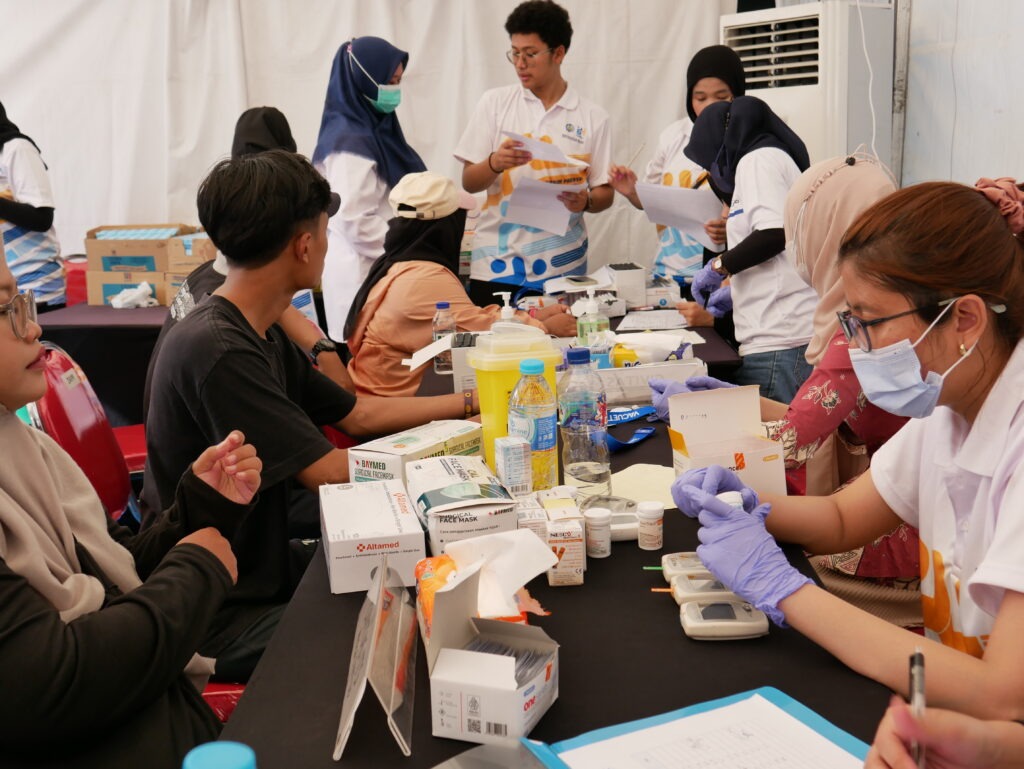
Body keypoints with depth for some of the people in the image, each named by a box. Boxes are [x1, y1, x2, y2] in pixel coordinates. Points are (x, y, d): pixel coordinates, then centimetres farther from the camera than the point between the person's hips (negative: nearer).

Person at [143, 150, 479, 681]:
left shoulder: (262, 336, 6)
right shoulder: (216, 351, -25)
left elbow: (359, 414, 16)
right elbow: (332, 473, -23)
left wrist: (471, 403, 15)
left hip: (264, 567, 10)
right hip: (218, 617, -10)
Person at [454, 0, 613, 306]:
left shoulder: (593, 118, 3)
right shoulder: (495, 103, 5)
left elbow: (605, 193, 6)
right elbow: (469, 182, 3)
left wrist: (586, 201, -16)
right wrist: (494, 163, -18)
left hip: (561, 266, 0)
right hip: (497, 264, 0)